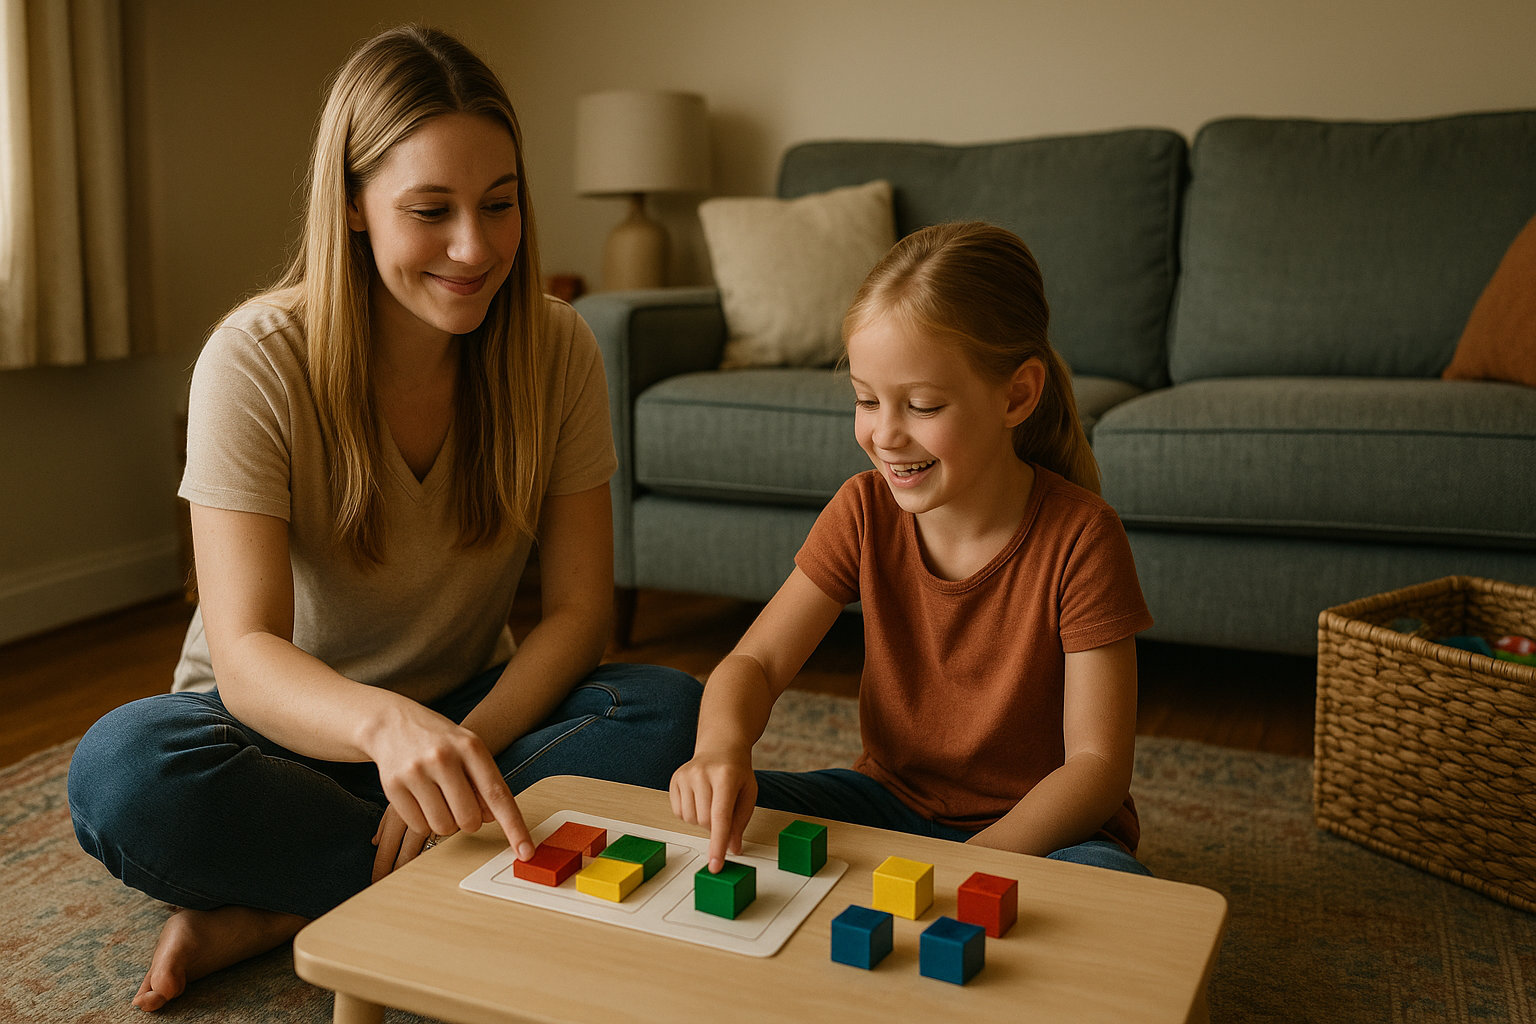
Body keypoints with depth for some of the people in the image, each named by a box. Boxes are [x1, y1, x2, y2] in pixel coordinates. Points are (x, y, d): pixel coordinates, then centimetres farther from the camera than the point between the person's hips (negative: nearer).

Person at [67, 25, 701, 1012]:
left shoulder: (556, 349, -11)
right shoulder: (259, 359, -19)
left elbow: (579, 610, -11)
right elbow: (247, 652, -28)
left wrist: (464, 746, -28)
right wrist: (386, 724, -50)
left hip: (477, 714, 3)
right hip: (288, 727, -2)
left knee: (669, 712, -26)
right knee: (122, 769, -33)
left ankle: (278, 911, -21)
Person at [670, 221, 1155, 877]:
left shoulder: (1080, 536, -20)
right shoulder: (864, 510, -8)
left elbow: (1097, 763, -18)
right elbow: (754, 663, -8)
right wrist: (722, 745, -32)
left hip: (1039, 828, -2)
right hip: (891, 796, 3)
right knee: (710, 816, -18)